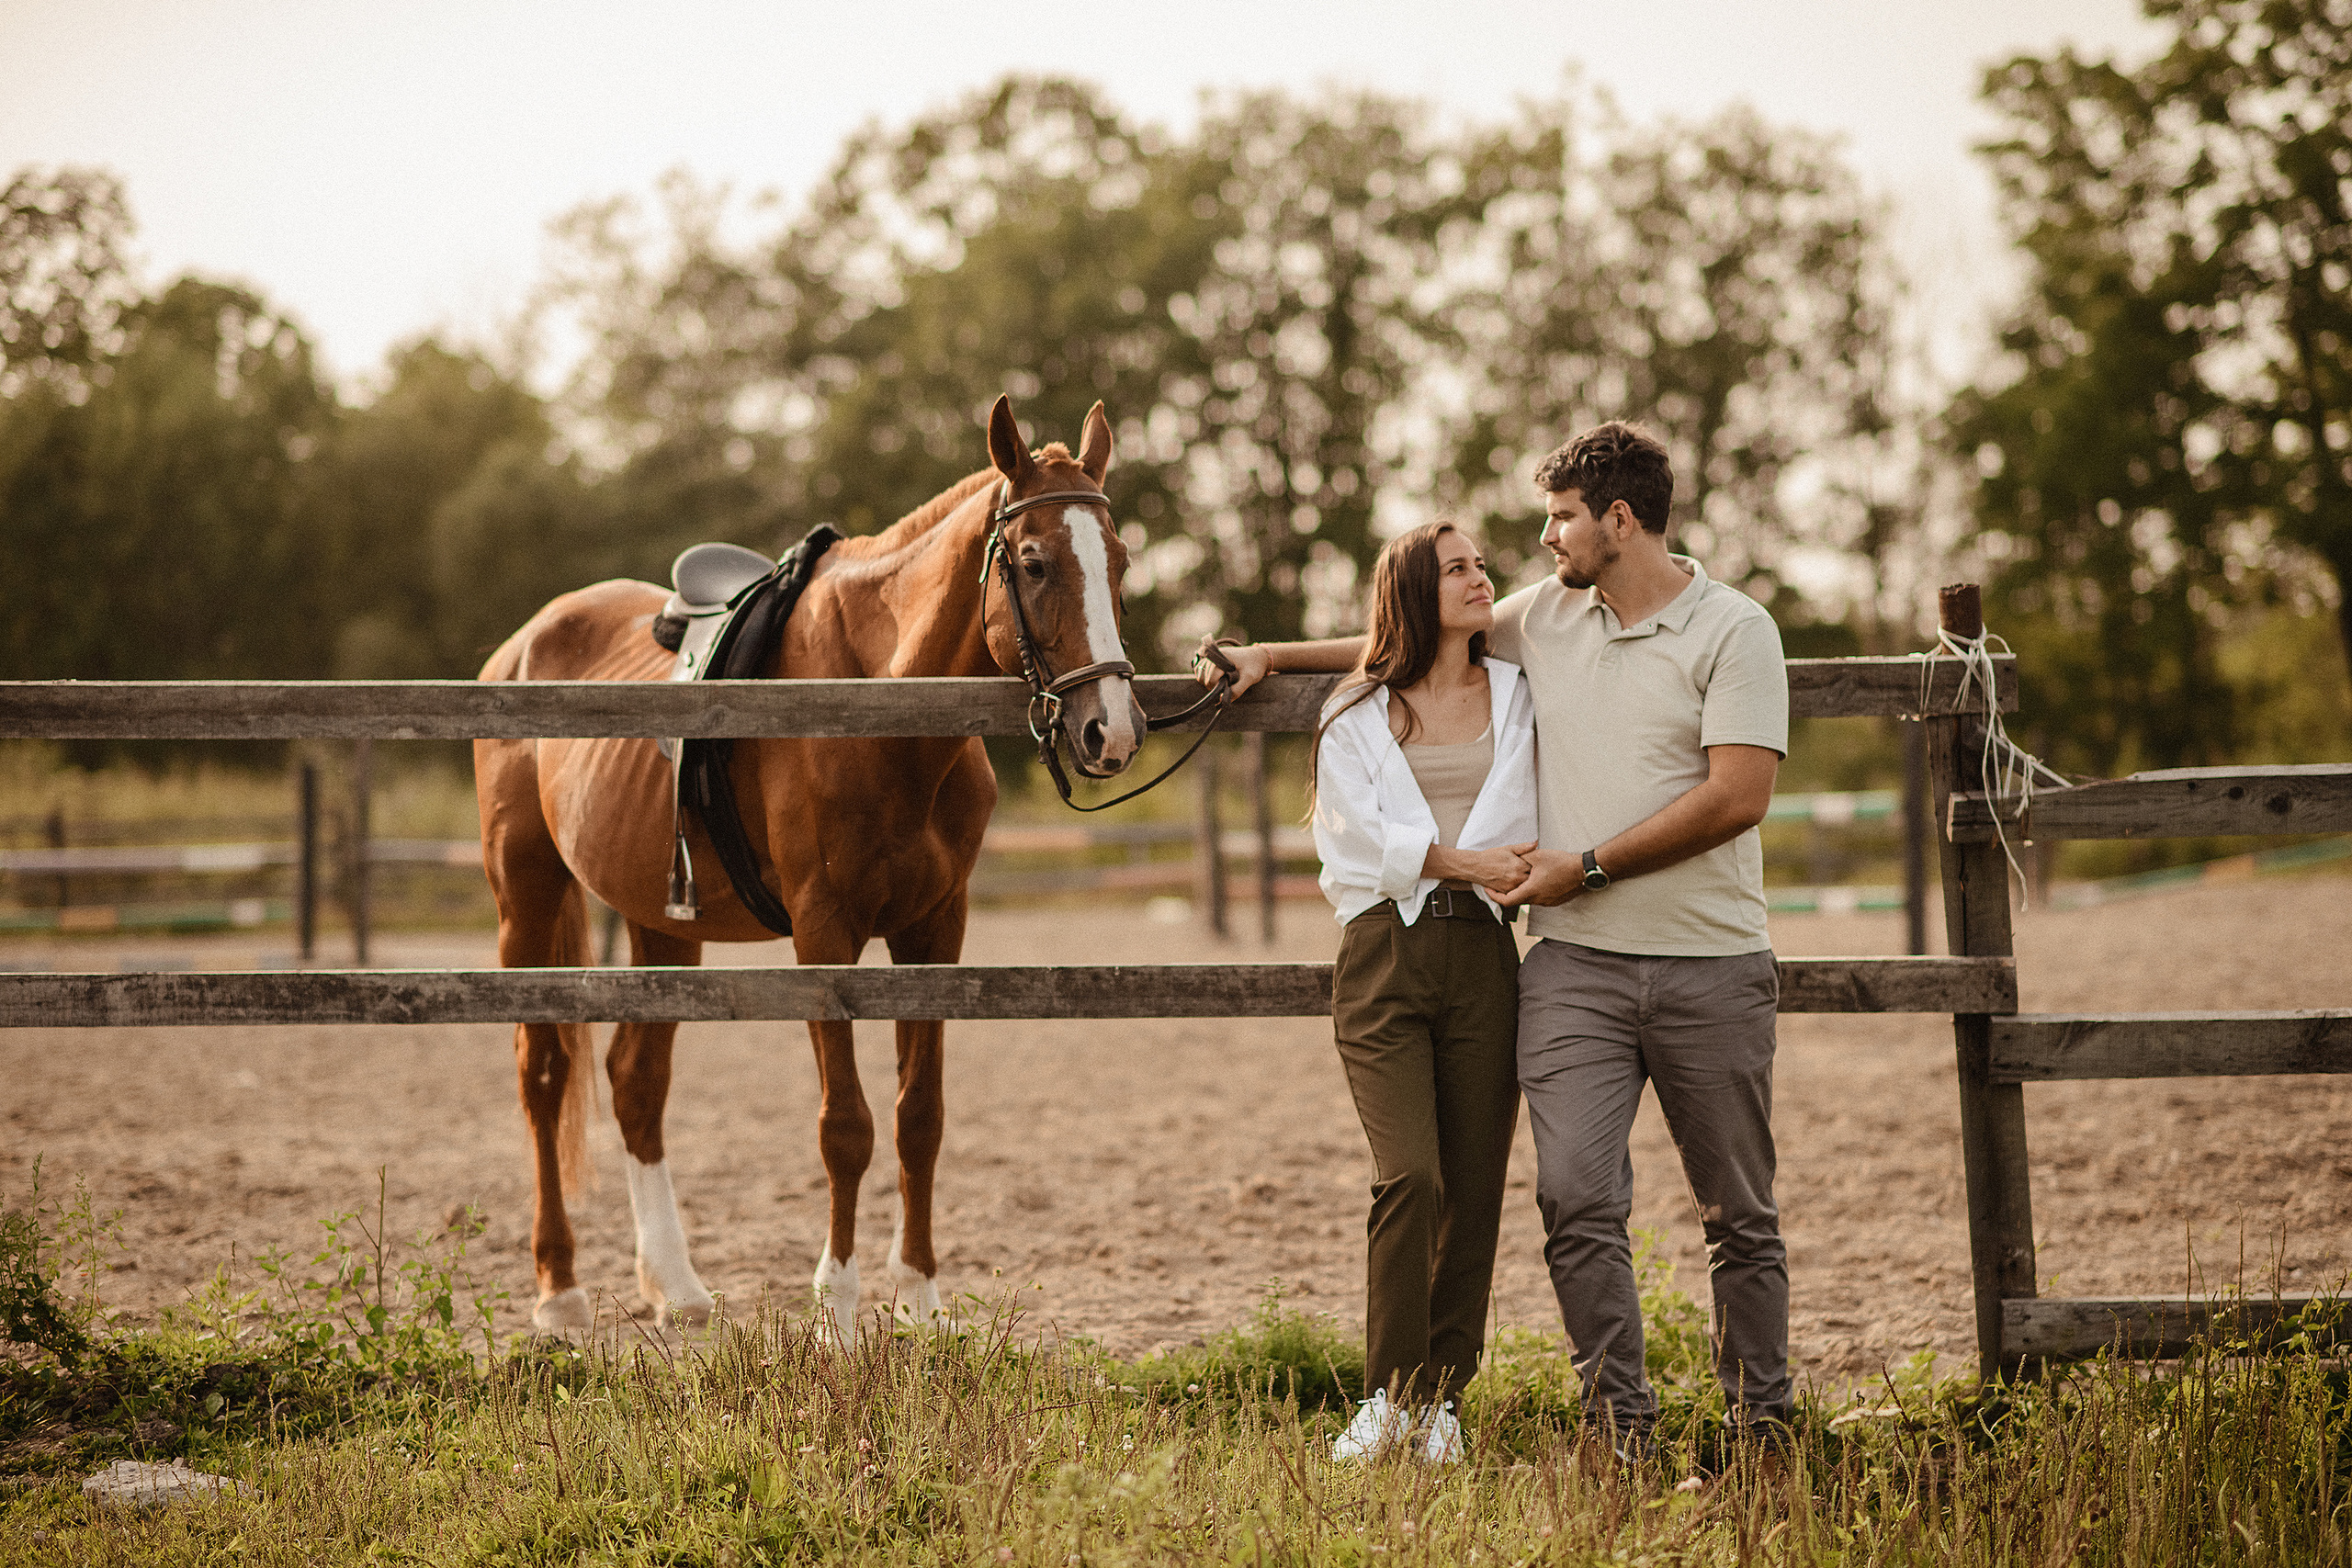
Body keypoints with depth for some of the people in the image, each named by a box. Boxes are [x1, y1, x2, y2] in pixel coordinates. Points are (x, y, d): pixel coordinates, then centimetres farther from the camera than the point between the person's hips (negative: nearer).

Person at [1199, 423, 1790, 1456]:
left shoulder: (1734, 631, -5)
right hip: (1575, 961, 3)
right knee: (1575, 1197, -10)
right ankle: (1623, 1432, -5)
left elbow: (1738, 796, -14)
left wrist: (1586, 865, -11)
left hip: (1711, 966, -3)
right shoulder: (1546, 615, 12)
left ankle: (1764, 1428, 17)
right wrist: (1275, 656, 27)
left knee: (1739, 1214, 6)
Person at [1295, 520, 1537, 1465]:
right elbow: (1365, 831, -2)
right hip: (1384, 956, -2)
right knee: (1409, 1176, -16)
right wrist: (1468, 860, -15)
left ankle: (1443, 1398, 11)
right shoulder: (1356, 714, 11)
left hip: (1482, 956, 2)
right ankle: (1389, 1398, -5)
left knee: (1473, 1187, 0)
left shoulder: (1517, 694, 16)